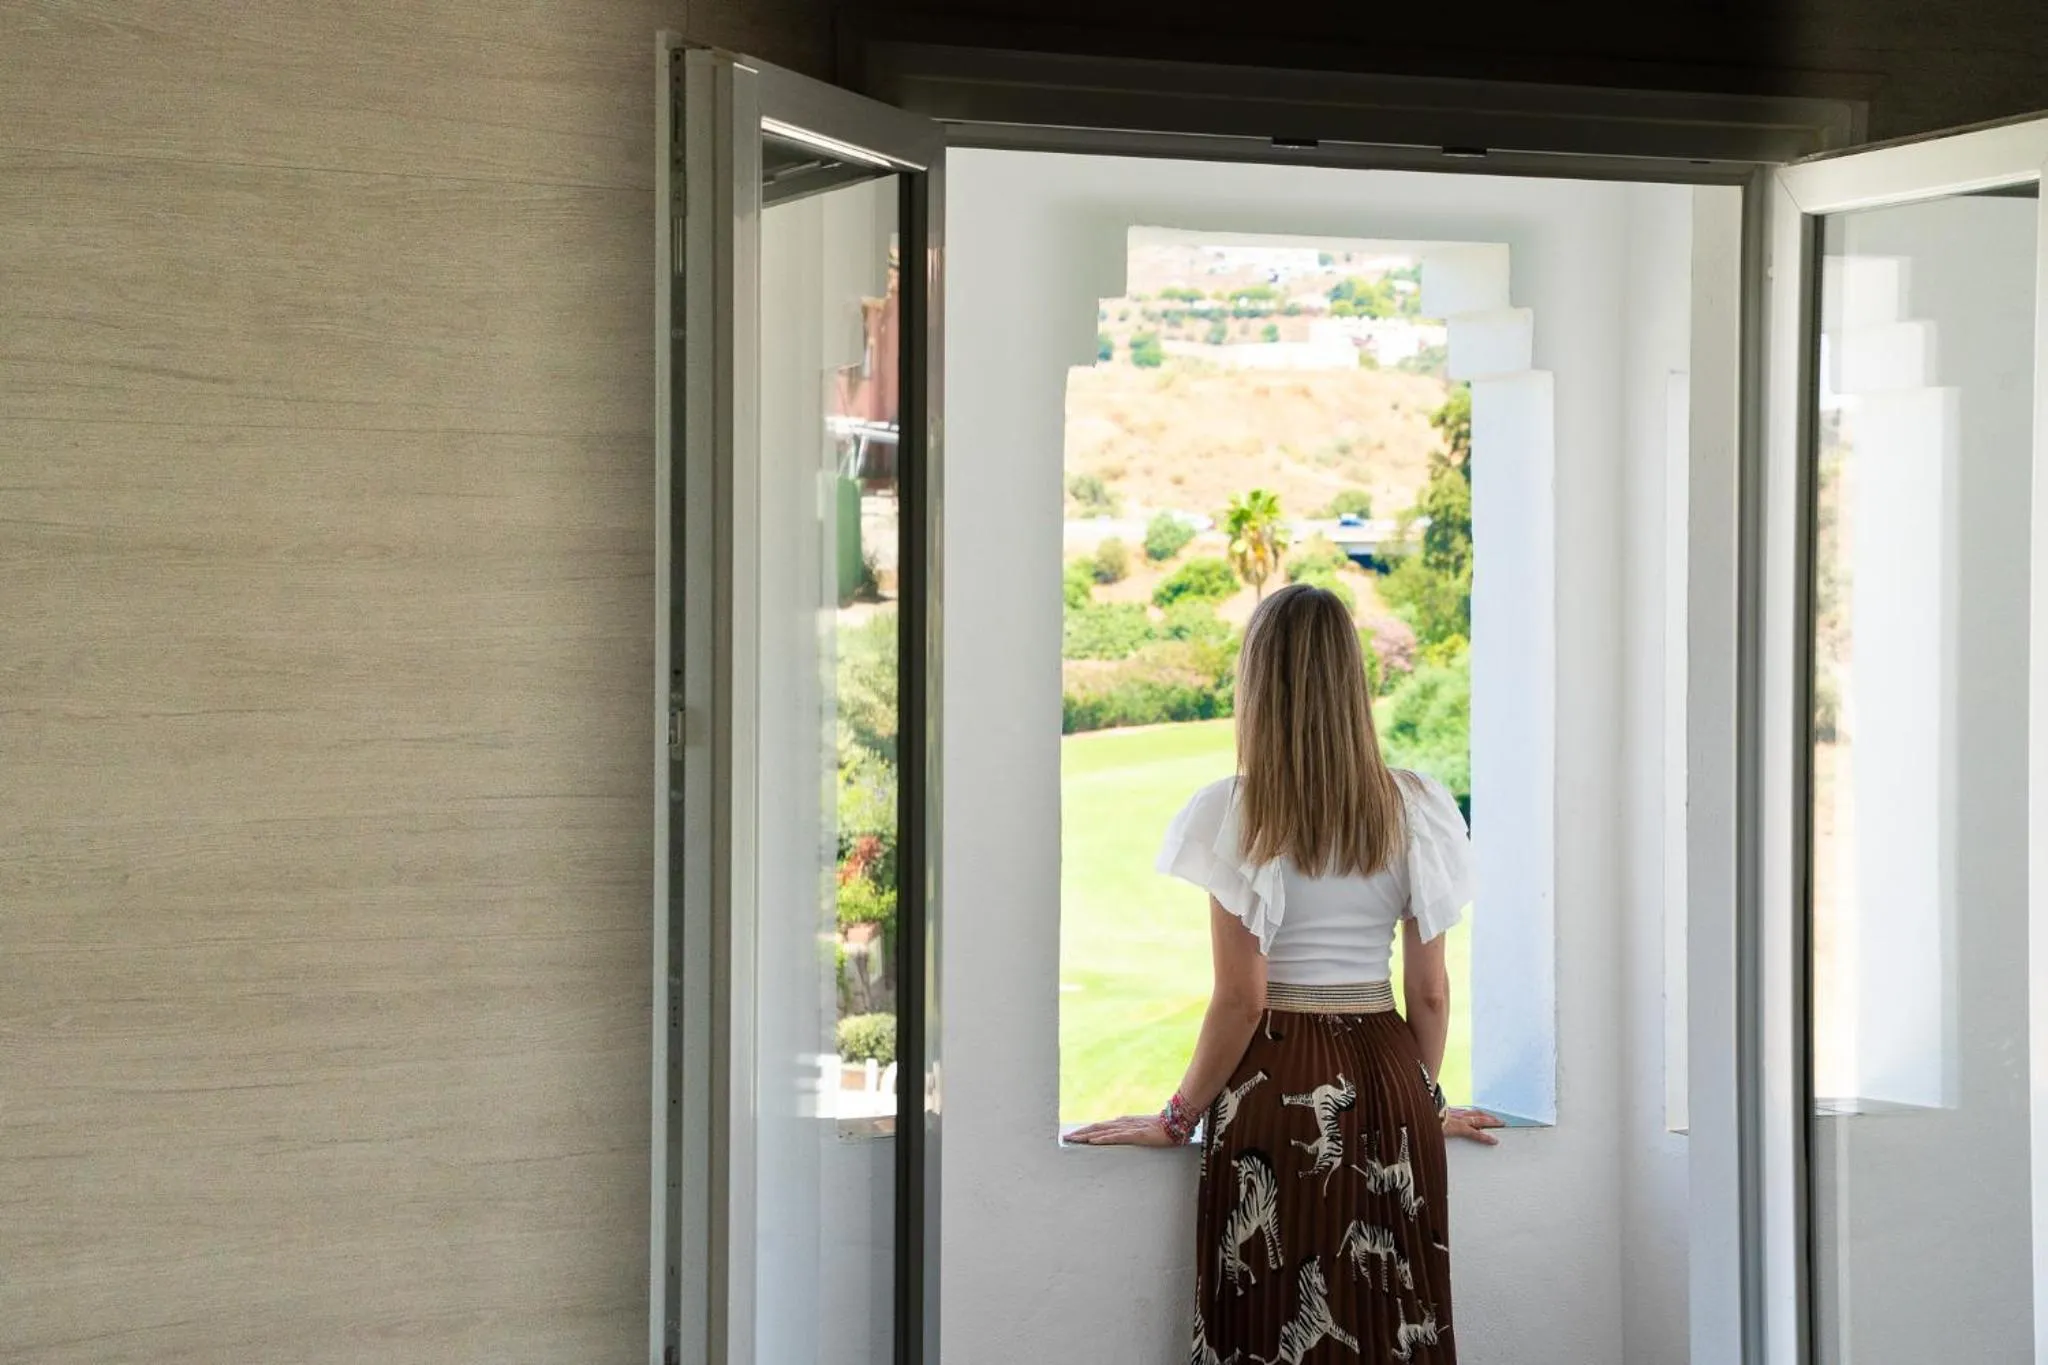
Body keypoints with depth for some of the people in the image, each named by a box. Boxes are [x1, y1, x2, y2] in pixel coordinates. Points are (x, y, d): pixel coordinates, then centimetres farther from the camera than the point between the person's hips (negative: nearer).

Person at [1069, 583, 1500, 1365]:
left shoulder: (1238, 815, -10)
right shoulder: (1412, 810, 0)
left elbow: (1241, 1000, -11)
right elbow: (1430, 992, 5)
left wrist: (1176, 1120, 0)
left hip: (1276, 1088, -3)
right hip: (1386, 1078, 3)